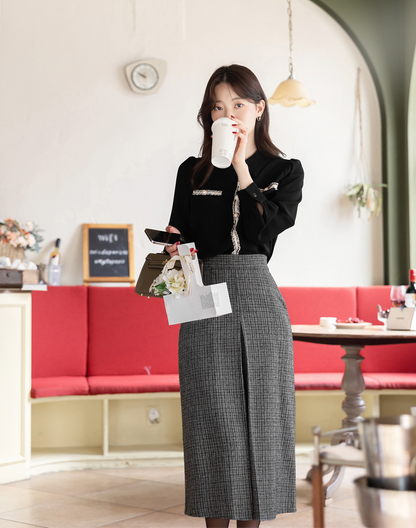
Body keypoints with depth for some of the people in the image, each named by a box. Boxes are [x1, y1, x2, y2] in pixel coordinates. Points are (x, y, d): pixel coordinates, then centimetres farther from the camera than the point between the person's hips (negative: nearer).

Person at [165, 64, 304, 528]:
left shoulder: (285, 171, 9)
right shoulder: (193, 172, 12)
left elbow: (271, 224, -10)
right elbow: (179, 239, 13)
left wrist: (240, 168, -9)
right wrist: (174, 250, -9)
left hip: (258, 301, 0)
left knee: (259, 412, 2)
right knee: (213, 417, 0)